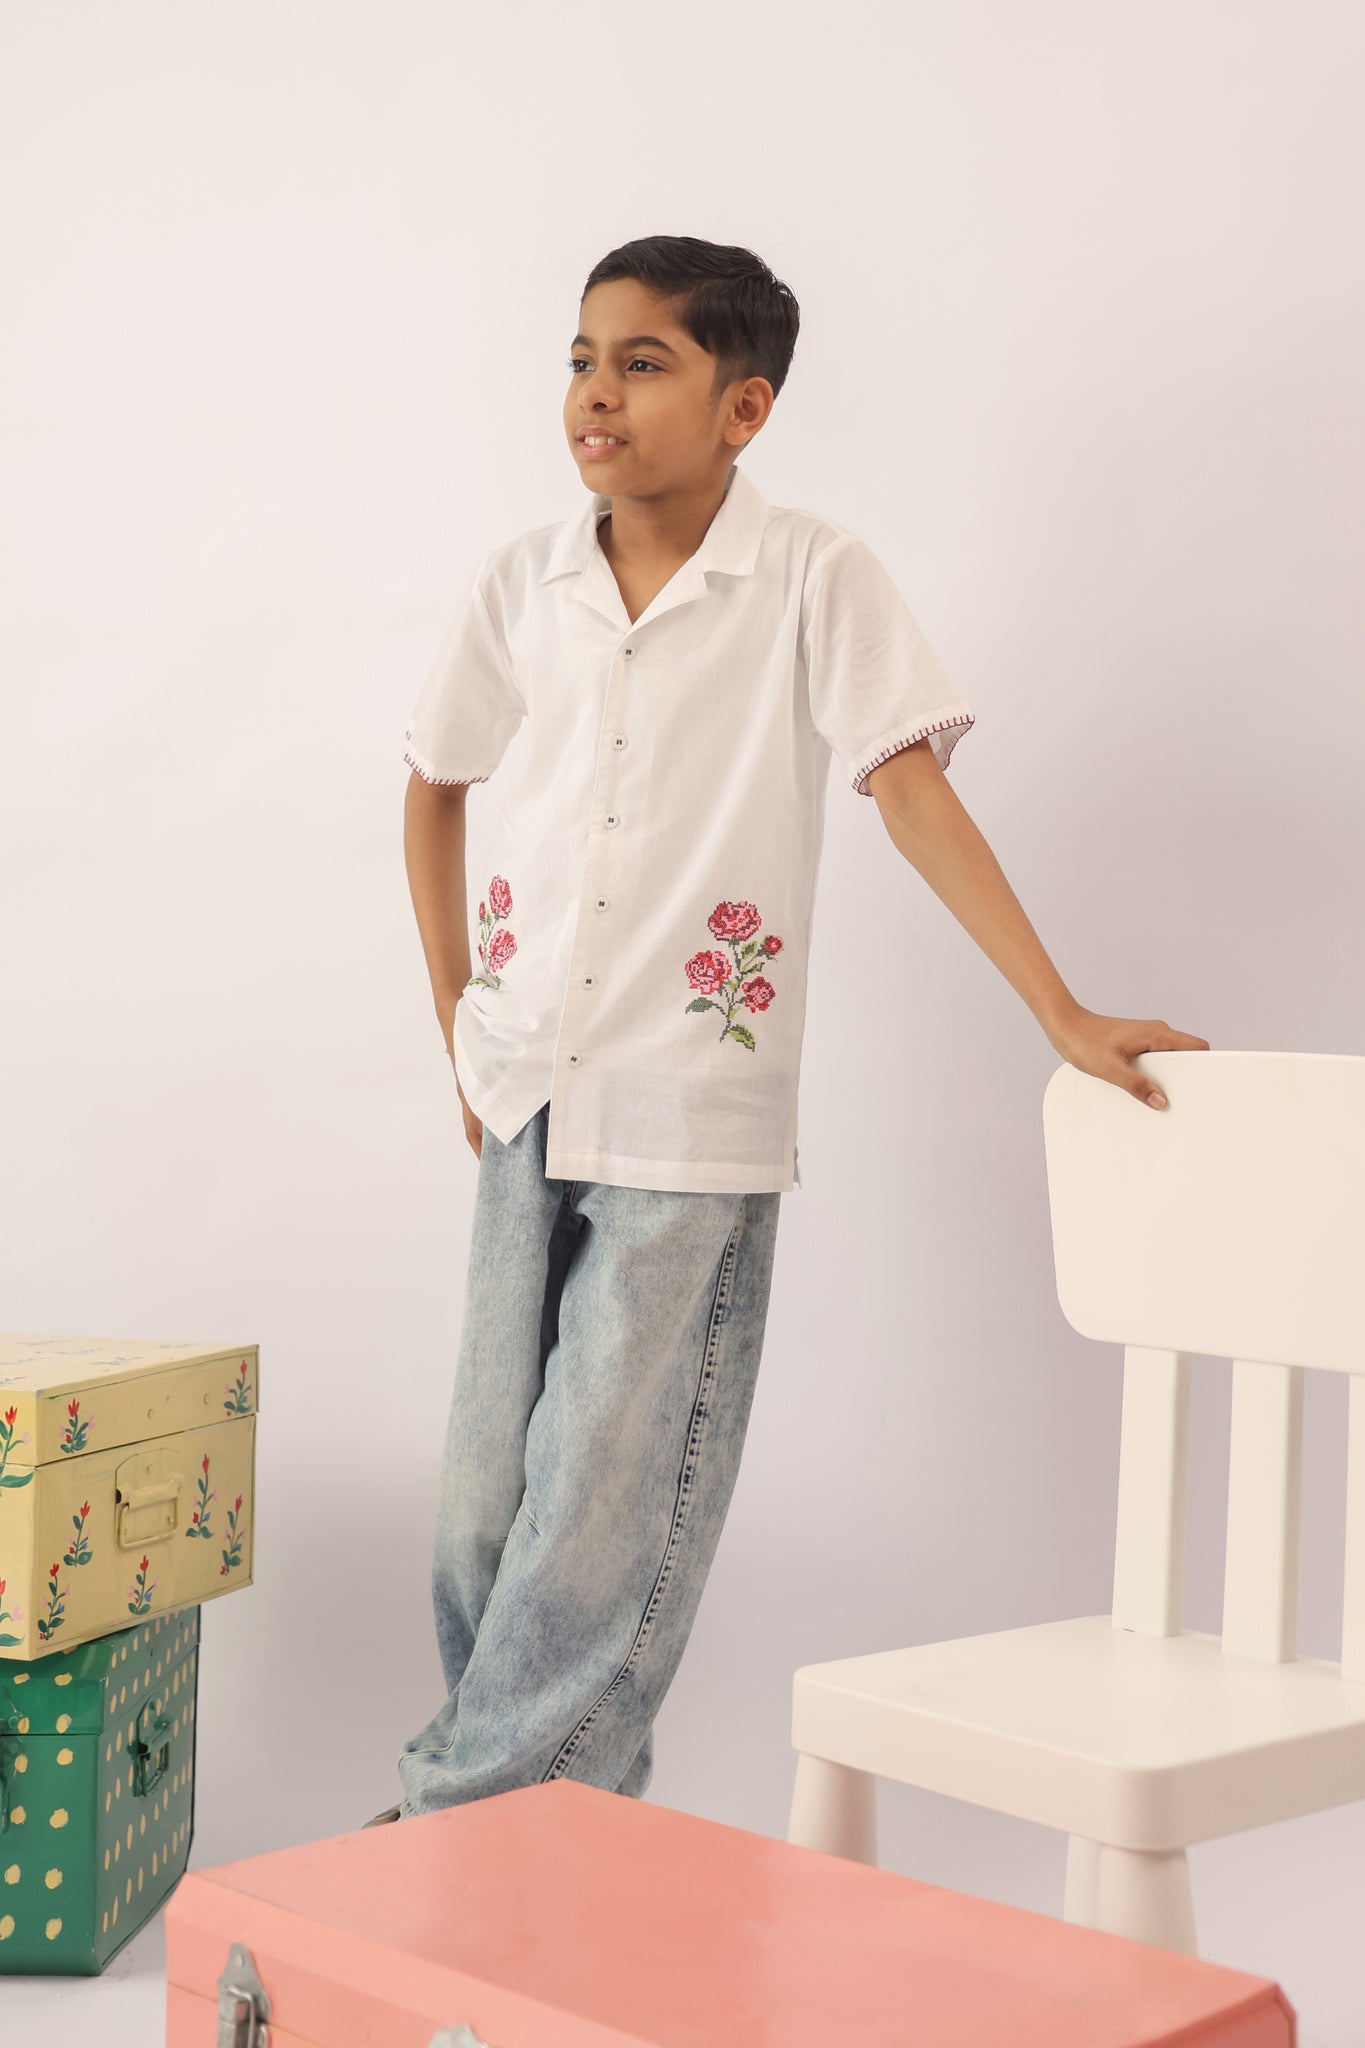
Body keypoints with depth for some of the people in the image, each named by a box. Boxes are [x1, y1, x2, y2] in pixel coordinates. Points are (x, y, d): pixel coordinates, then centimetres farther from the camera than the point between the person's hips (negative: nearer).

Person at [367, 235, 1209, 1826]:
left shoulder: (815, 581, -7)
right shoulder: (522, 583, 4)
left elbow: (913, 791, -10)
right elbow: (434, 787, 17)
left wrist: (1066, 1017, -16)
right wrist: (459, 1023, 13)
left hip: (694, 1121, -4)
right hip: (529, 1098, 5)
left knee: (602, 1504, -2)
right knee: (485, 1494, 10)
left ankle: (458, 1814, 12)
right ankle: (512, 1790, 28)